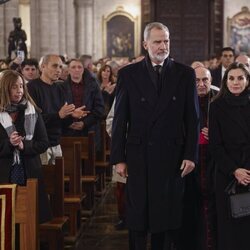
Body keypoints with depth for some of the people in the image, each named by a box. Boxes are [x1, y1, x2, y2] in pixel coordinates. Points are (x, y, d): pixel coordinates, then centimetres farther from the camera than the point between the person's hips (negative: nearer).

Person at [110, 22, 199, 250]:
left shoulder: (185, 74, 4)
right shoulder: (128, 74, 2)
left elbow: (192, 119, 4)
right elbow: (120, 119, 1)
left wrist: (191, 155, -2)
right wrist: (118, 158, -2)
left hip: (173, 157, 1)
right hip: (139, 156, 0)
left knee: (168, 214, 7)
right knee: (138, 215, 6)